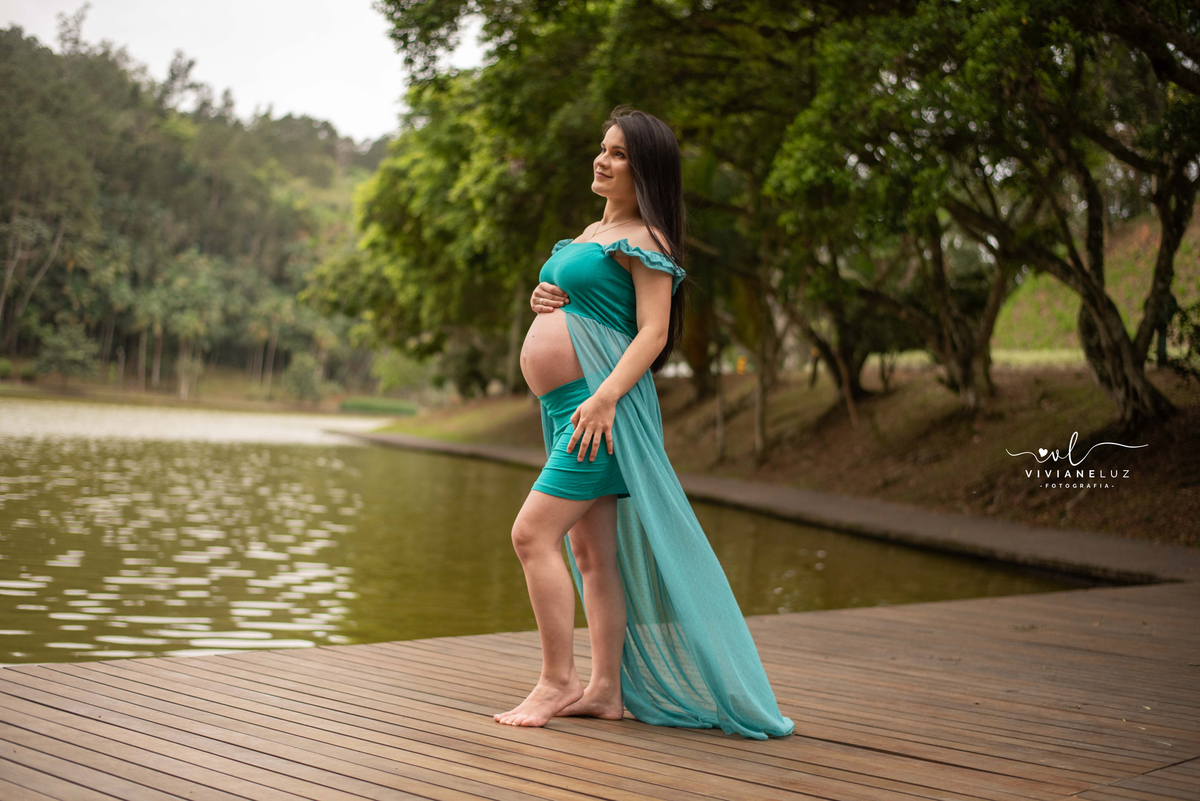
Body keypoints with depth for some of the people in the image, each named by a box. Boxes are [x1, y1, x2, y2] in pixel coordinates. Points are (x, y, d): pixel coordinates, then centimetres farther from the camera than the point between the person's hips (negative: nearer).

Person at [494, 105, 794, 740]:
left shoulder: (645, 240, -7)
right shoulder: (591, 233, 21)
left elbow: (653, 332, -15)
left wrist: (605, 395, -26)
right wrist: (541, 300, 6)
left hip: (606, 405, -9)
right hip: (564, 408, 9)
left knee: (533, 533, -14)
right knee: (592, 551, 8)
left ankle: (557, 683, -7)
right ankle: (606, 689, 13)